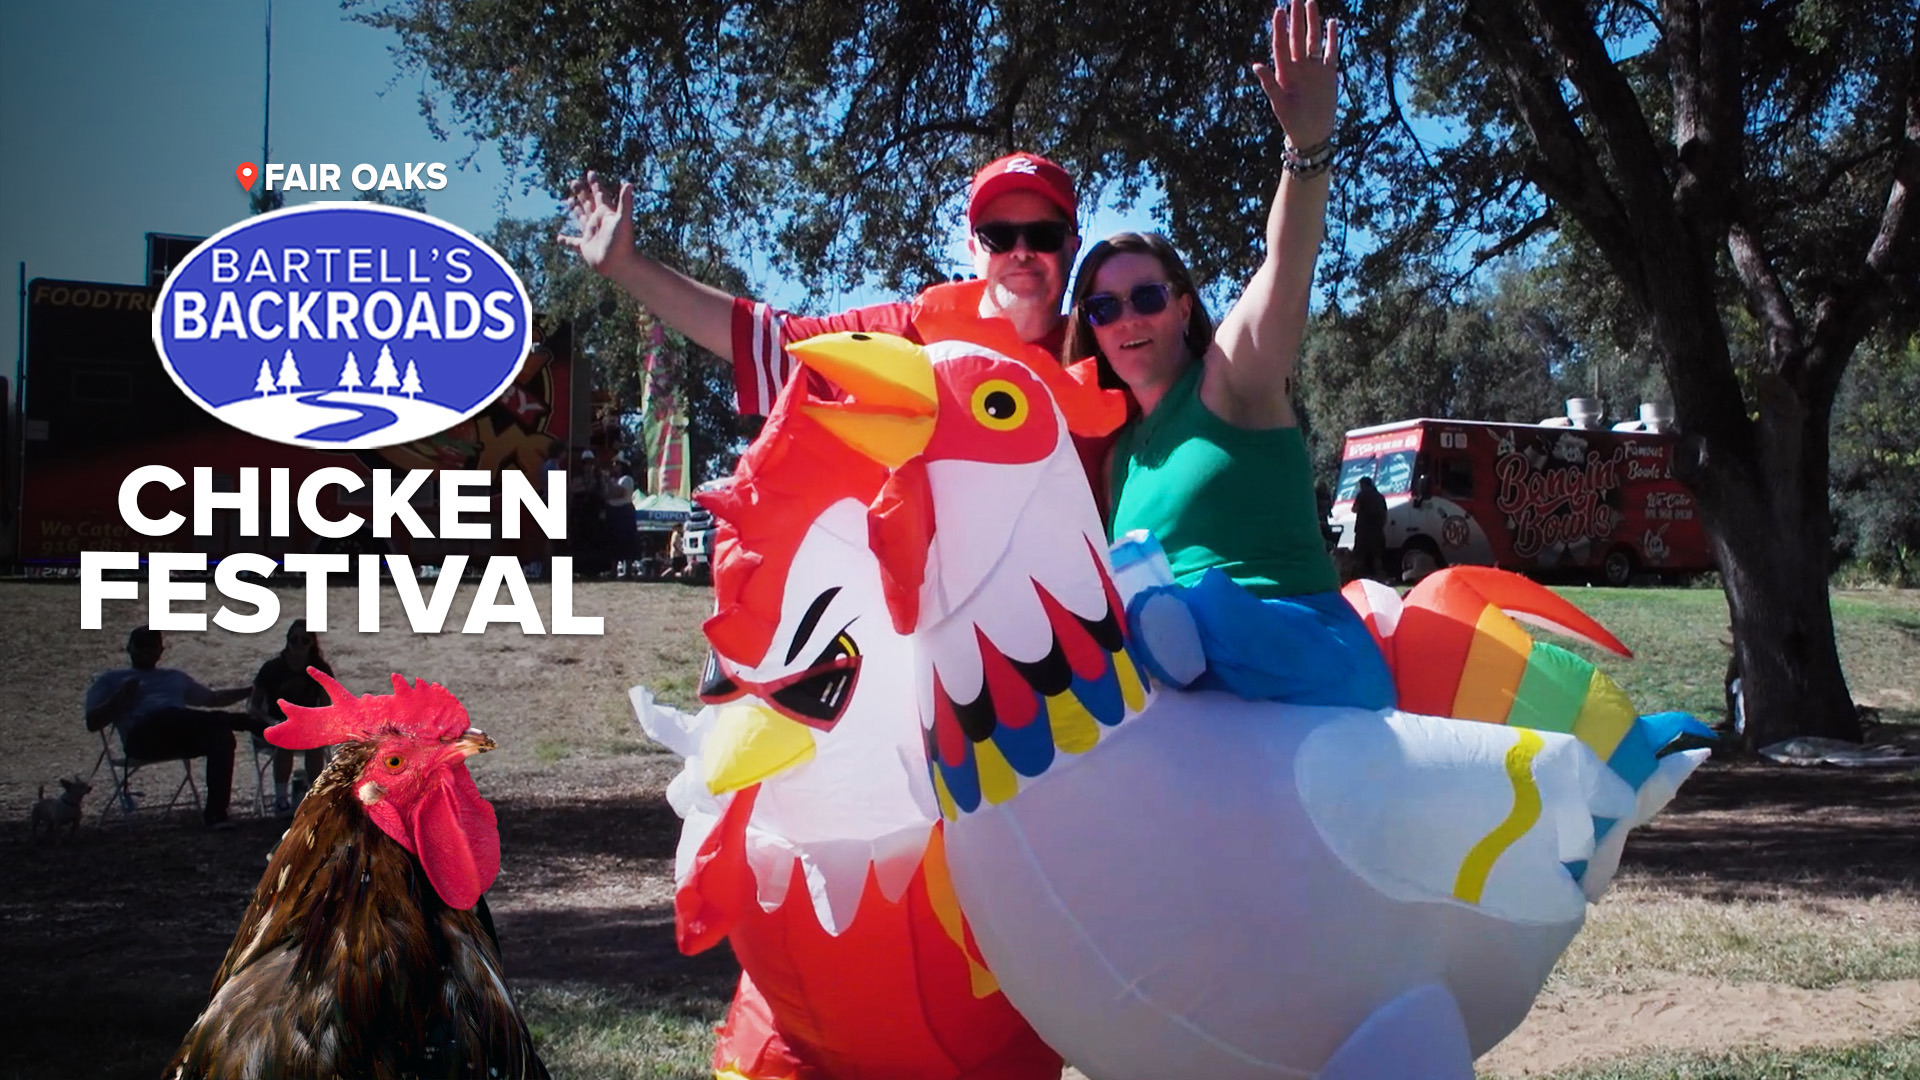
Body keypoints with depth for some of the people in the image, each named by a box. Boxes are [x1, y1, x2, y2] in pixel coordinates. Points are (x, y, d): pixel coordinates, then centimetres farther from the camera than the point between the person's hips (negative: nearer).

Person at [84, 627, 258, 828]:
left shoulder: (175, 676, 36)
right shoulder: (109, 680, 24)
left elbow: (213, 698, 44)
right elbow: (93, 723, 12)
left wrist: (252, 690, 35)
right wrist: (123, 696, -2)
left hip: (182, 737, 4)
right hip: (144, 737, -4)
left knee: (221, 735, -31)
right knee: (167, 715, -40)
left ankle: (215, 813, -35)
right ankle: (242, 721, -37)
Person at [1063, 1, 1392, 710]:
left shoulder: (1231, 381, 2)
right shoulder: (1121, 449, 20)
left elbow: (1286, 277, -16)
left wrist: (1309, 146, -32)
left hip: (1303, 660, -6)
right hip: (1189, 686, 6)